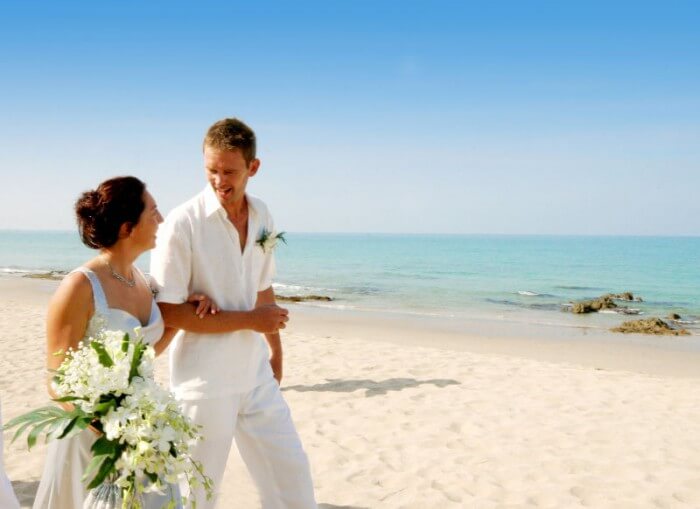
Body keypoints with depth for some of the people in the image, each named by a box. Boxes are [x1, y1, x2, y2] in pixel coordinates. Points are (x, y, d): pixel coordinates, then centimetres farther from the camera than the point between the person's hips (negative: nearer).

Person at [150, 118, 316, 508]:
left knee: (291, 472, 14)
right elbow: (169, 312, -17)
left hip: (256, 375, 6)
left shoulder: (262, 216, 3)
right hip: (204, 382, -5)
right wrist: (249, 319, -17)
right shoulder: (183, 223, -16)